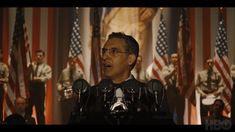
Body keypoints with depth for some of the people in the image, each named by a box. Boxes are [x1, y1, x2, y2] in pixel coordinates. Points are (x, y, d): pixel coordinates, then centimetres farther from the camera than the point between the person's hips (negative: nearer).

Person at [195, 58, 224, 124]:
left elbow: (221, 86, 2)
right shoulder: (200, 74, 3)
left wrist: (219, 91, -18)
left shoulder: (217, 75, 3)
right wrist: (201, 92, -11)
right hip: (204, 97, 0)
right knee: (203, 116, 7)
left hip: (214, 97, 0)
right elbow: (197, 85, 5)